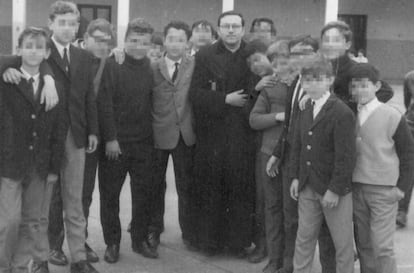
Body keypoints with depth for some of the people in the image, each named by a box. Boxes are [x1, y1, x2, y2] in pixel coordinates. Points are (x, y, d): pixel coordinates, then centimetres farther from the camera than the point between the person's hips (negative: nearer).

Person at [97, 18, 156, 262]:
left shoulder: (150, 68, 5)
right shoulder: (112, 66, -8)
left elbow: (153, 102, 9)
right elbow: (104, 103, -11)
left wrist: (152, 135, 2)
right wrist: (110, 138, -14)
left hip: (144, 143, 3)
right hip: (115, 142, -3)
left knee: (144, 194, 8)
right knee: (110, 194, 5)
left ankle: (140, 240, 22)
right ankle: (112, 243, 18)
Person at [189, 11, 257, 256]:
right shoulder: (205, 56, 4)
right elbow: (196, 94, -4)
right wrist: (225, 100, -13)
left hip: (243, 135, 1)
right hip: (212, 133, -1)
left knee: (242, 190, 1)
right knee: (210, 190, 3)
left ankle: (239, 242, 13)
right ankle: (210, 242, 15)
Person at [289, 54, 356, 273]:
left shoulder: (342, 113, -16)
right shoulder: (305, 109, 7)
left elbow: (346, 156, -17)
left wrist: (335, 190, -17)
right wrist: (295, 176, 7)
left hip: (334, 189, -6)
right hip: (308, 187, 6)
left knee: (342, 242, 7)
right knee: (304, 238, 15)